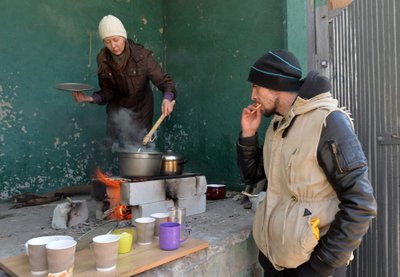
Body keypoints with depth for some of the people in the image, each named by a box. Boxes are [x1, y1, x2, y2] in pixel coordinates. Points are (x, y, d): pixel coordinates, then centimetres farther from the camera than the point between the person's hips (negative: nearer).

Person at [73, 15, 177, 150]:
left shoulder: (141, 55, -19)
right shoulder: (103, 59, -9)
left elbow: (164, 80, -21)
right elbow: (107, 92, -3)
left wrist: (167, 98, -41)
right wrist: (91, 98, -22)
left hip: (140, 112, -3)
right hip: (116, 112, 3)